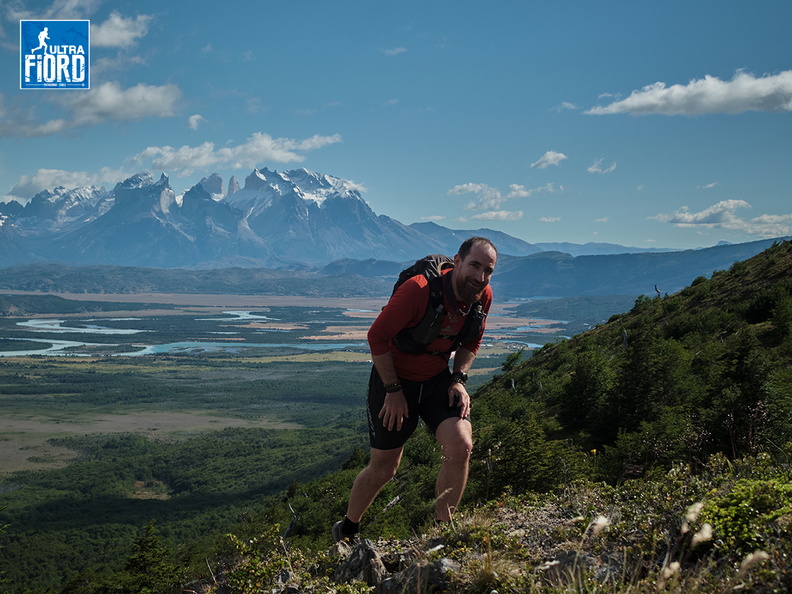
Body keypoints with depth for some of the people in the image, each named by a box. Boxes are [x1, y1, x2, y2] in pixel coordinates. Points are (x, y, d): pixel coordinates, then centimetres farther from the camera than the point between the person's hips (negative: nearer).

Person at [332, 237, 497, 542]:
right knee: (383, 469, 4)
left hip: (438, 379, 5)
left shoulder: (483, 296, -9)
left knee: (461, 447, -19)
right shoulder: (419, 289, -29)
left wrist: (459, 379, -5)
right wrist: (393, 390, -17)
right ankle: (347, 530, 33)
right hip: (394, 379, -4)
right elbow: (378, 336, -20)